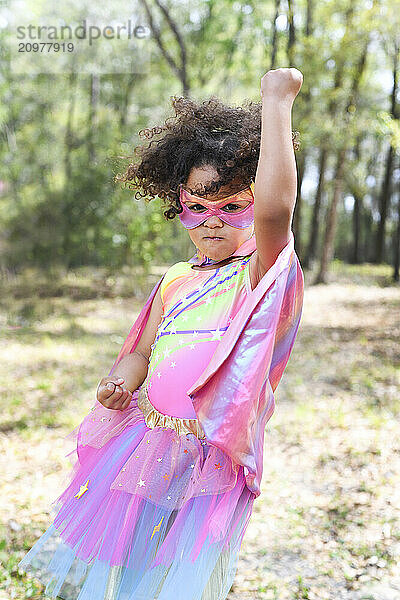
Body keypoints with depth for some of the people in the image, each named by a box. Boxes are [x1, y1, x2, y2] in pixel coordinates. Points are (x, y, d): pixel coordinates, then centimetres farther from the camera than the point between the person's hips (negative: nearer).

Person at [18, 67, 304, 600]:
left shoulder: (261, 275, -12)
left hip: (211, 461, -6)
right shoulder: (175, 281, 8)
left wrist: (277, 100, -27)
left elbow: (275, 209, -32)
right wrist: (122, 381, -10)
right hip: (144, 443, 6)